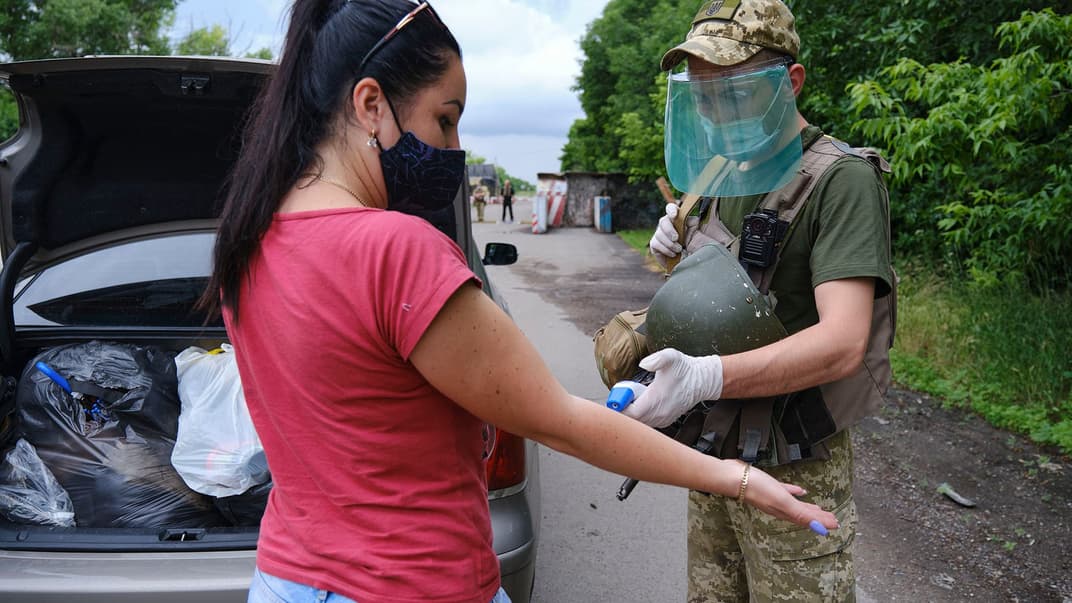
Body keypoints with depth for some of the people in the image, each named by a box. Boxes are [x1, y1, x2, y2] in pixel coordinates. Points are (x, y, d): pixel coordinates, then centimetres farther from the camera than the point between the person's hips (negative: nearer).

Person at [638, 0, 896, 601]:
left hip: (793, 470, -7)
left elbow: (842, 343, -29)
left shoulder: (842, 179, -17)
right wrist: (679, 246, -3)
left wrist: (706, 377, -43)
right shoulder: (720, 171, 6)